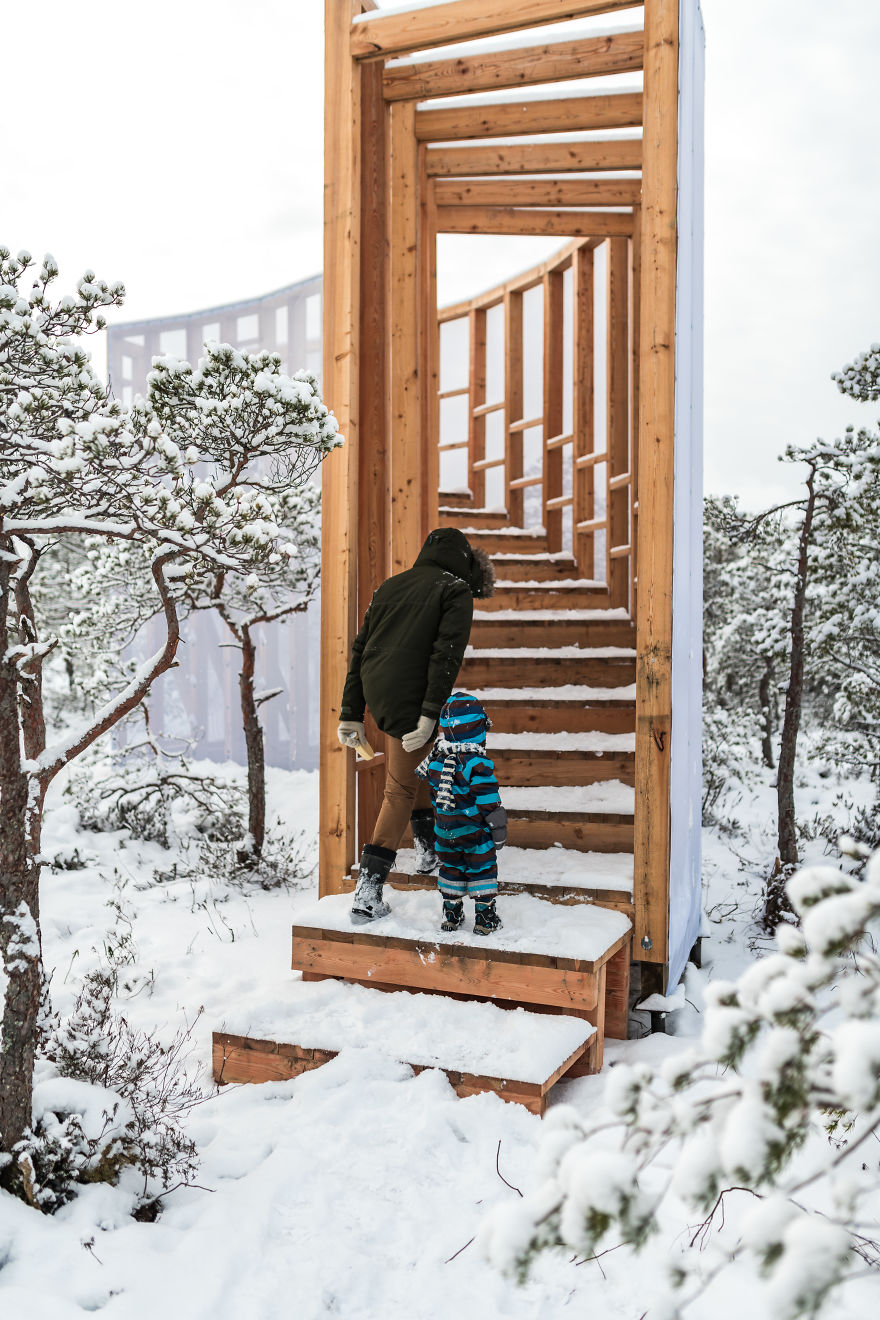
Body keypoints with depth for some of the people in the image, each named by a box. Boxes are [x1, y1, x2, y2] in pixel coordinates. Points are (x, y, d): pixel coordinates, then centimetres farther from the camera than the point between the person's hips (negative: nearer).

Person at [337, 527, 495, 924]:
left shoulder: (390, 586, 21)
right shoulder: (456, 590, 2)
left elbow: (359, 649, 17)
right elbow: (448, 653, -13)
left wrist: (351, 713, 18)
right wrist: (431, 713, -18)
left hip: (374, 693, 7)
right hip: (409, 699, -7)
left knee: (418, 762, 29)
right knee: (401, 791, 1)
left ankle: (429, 848, 39)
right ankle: (368, 891, -3)